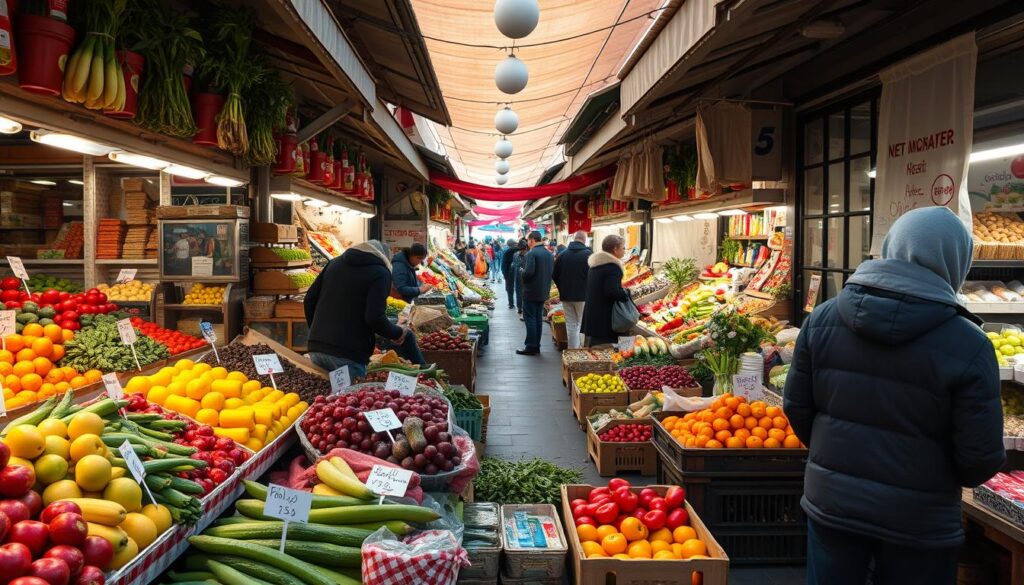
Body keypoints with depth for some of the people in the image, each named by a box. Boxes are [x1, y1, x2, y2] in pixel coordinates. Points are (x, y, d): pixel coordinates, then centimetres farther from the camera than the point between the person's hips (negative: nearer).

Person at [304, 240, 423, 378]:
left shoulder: (335, 263, 16)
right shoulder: (380, 272, -3)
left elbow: (309, 300, 15)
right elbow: (375, 317, -15)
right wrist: (398, 334, 2)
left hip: (316, 348, 6)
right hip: (348, 355, -6)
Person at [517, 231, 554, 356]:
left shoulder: (531, 253, -17)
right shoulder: (549, 254, 9)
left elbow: (528, 272, -25)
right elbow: (552, 272, 12)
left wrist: (522, 272, -5)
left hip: (531, 291, -8)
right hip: (543, 291, 8)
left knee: (530, 318, -1)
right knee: (539, 318, 13)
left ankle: (531, 347, 0)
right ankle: (536, 346, 18)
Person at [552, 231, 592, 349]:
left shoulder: (562, 255, 4)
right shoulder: (588, 254, -11)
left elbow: (554, 276, 8)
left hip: (566, 295, 4)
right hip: (583, 295, -4)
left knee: (571, 324, 9)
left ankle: (572, 349, 10)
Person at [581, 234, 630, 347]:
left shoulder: (595, 265, 14)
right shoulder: (612, 267, -16)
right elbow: (612, 291, -27)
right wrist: (626, 293, -9)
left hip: (592, 316, 10)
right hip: (605, 320, -10)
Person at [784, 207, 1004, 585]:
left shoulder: (822, 319, -8)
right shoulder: (968, 345, -18)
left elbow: (797, 409, -1)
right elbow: (981, 459, -13)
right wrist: (939, 479, 9)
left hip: (831, 503, 3)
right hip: (917, 523, -2)